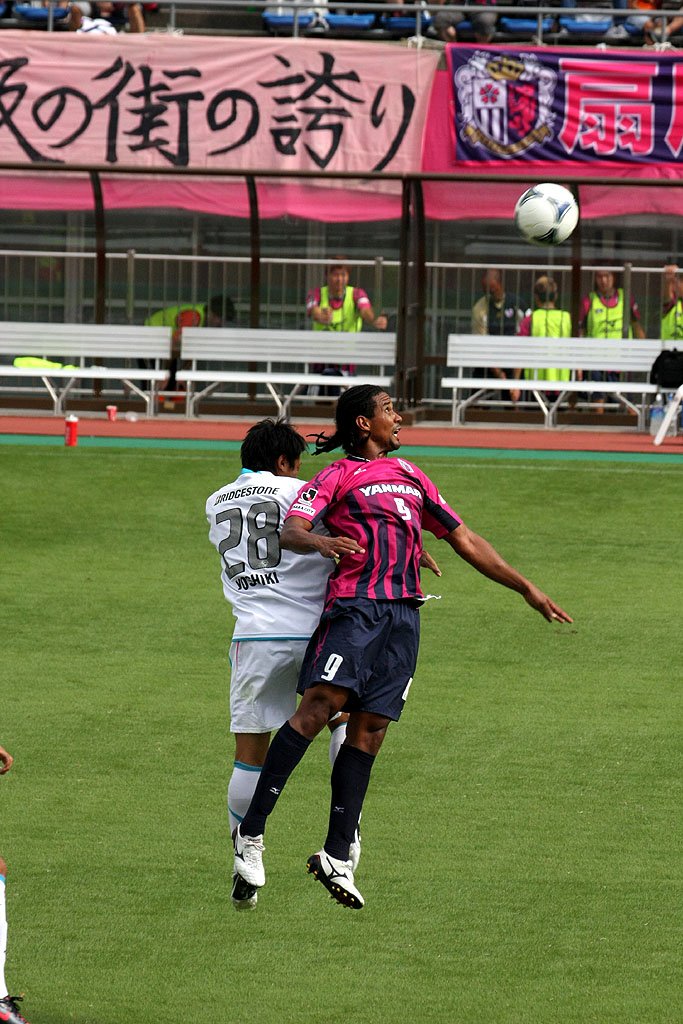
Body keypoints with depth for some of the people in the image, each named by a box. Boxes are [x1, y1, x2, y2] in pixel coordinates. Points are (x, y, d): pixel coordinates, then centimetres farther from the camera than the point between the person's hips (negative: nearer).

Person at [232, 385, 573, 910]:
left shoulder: (410, 475, 27)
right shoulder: (337, 477, 8)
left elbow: (465, 540, 32)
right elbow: (290, 531, -7)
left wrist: (526, 587, 30)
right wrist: (319, 541, -31)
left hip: (404, 614, 6)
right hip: (355, 606, -6)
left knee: (369, 729, -2)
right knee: (320, 704, -21)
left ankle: (337, 857, -2)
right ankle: (251, 832, -20)